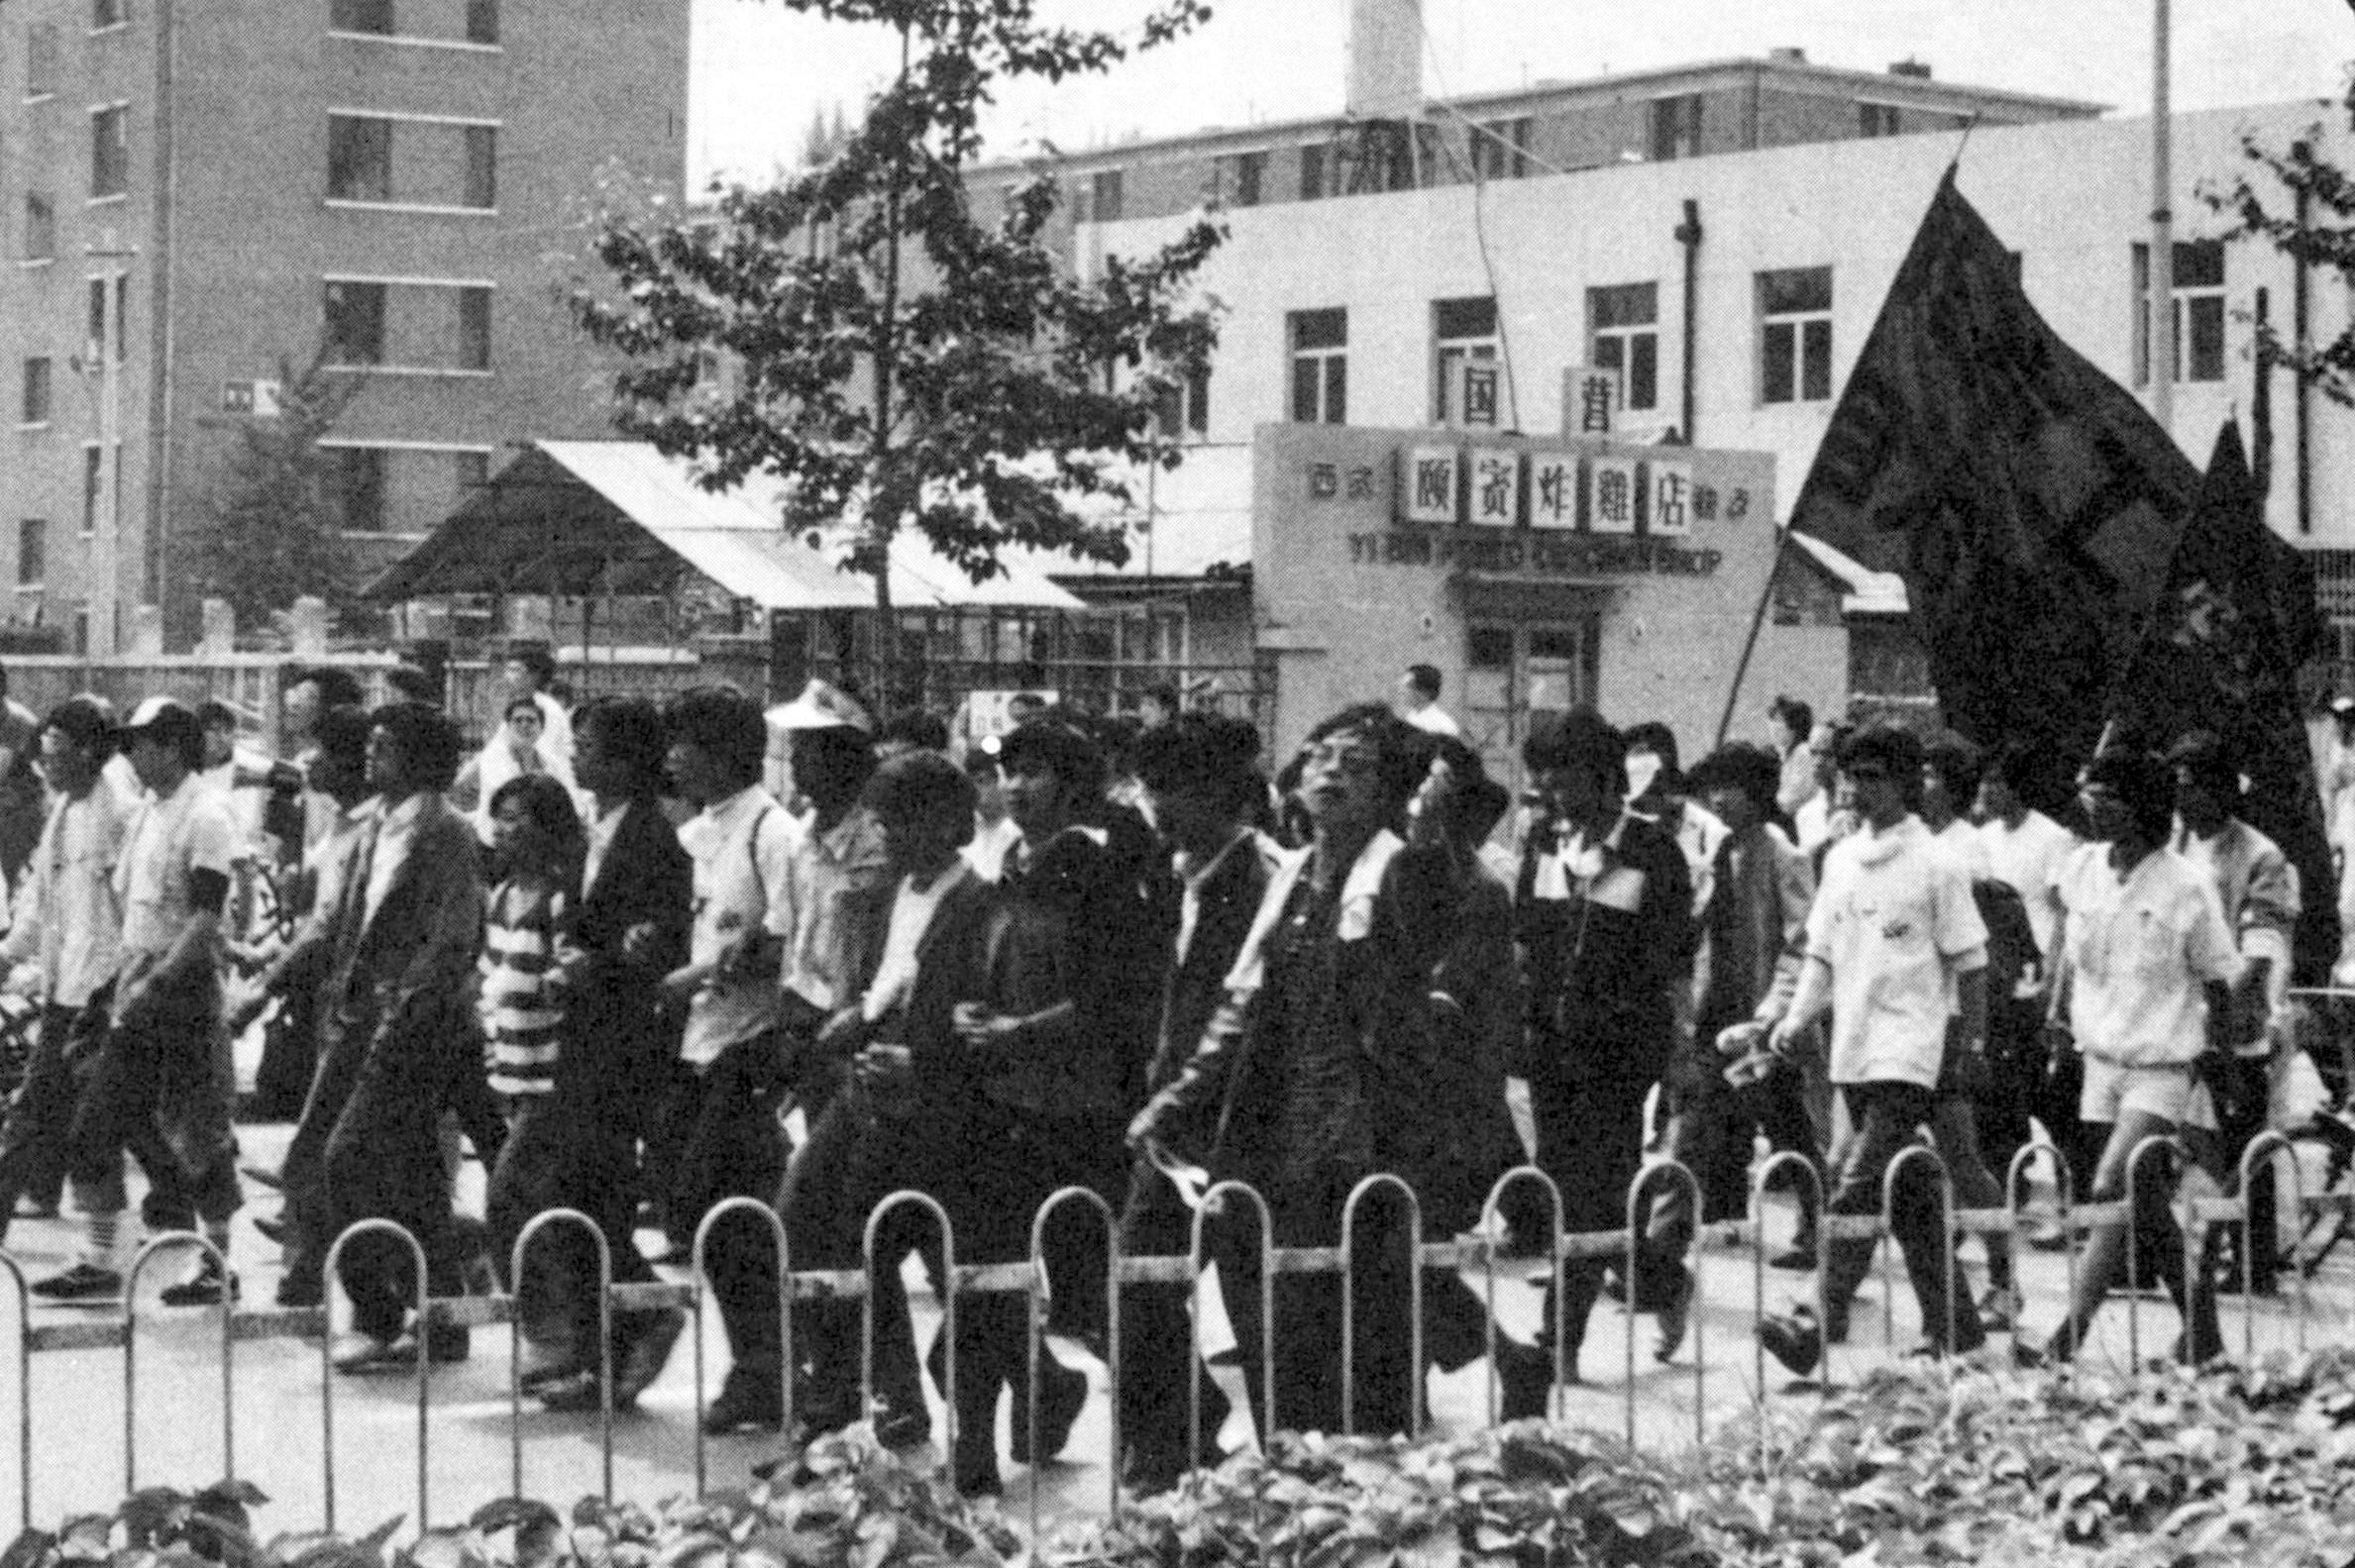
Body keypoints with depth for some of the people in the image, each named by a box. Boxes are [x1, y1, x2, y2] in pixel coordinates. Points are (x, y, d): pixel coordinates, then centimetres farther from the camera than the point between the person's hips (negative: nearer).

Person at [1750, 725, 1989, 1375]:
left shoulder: (1935, 867, -7)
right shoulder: (1841, 859, 11)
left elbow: (1970, 965, -3)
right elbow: (1824, 955, 16)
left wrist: (1972, 1048, -4)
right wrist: (1793, 1019, 2)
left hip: (1905, 1053, -7)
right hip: (1851, 1052, 7)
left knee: (1855, 1188, -16)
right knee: (1909, 1198, 13)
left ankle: (1819, 1327, -19)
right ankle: (1954, 1327, 22)